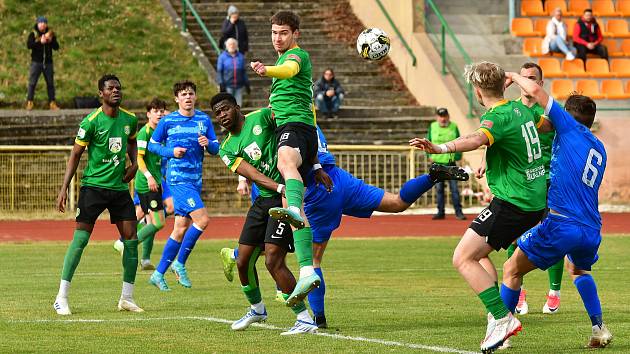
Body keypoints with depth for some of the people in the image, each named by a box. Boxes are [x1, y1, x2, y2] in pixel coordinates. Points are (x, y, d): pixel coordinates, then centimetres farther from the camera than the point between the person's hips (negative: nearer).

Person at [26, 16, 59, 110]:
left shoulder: (50, 34, 7)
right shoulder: (33, 34, -1)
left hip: (48, 62, 3)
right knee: (32, 82, -4)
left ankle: (52, 103, 11)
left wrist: (51, 41, -16)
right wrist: (40, 42, -25)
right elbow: (28, 45, -16)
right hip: (36, 62, -3)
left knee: (50, 83, 5)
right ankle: (29, 102, 1)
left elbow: (56, 47, 2)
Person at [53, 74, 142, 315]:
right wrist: (64, 188, -12)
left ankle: (126, 298, 12)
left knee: (131, 239, 0)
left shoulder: (130, 120, 5)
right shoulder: (91, 121, -11)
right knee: (80, 238, -11)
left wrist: (134, 164, 8)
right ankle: (61, 297, -6)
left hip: (119, 187, 5)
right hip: (93, 185, -5)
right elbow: (75, 155, -6)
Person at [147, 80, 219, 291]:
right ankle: (179, 263, -5)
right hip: (178, 178, -6)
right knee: (202, 219, -19)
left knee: (181, 229, 7)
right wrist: (171, 152, -11)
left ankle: (159, 274, 16)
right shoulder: (168, 121, -2)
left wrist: (208, 144, -12)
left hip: (195, 179, 6)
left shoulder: (204, 120, 9)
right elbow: (152, 145, 6)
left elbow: (216, 149, 10)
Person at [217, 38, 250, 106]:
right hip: (228, 86, -3)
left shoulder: (241, 57, 9)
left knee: (238, 105, 1)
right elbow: (219, 72, 0)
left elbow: (244, 71, 14)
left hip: (239, 85, 3)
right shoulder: (222, 57, 2)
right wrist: (221, 84, -8)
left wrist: (247, 84, 12)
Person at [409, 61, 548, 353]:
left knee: (463, 258, -10)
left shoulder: (497, 117, -17)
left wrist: (442, 148, -57)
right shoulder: (521, 110, 11)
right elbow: (542, 122, 36)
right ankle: (498, 316, 16)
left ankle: (502, 319, -16)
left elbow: (478, 139, -41)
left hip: (512, 203, -10)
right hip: (535, 201, 10)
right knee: (478, 252, 24)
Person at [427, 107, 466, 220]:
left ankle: (458, 212, 1)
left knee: (454, 188, -4)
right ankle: (440, 212, 12)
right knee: (439, 189, 5)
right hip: (437, 163, 2)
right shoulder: (433, 127, 6)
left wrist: (457, 157, -6)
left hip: (450, 163, -2)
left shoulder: (454, 127, 1)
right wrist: (430, 155, 3)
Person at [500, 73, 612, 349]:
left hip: (562, 225, -7)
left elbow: (535, 90, -4)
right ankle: (599, 329, 24)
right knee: (578, 270, 36)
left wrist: (514, 76, 14)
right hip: (592, 230, 7)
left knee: (512, 271, 6)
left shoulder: (570, 127, 2)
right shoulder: (599, 150, 20)